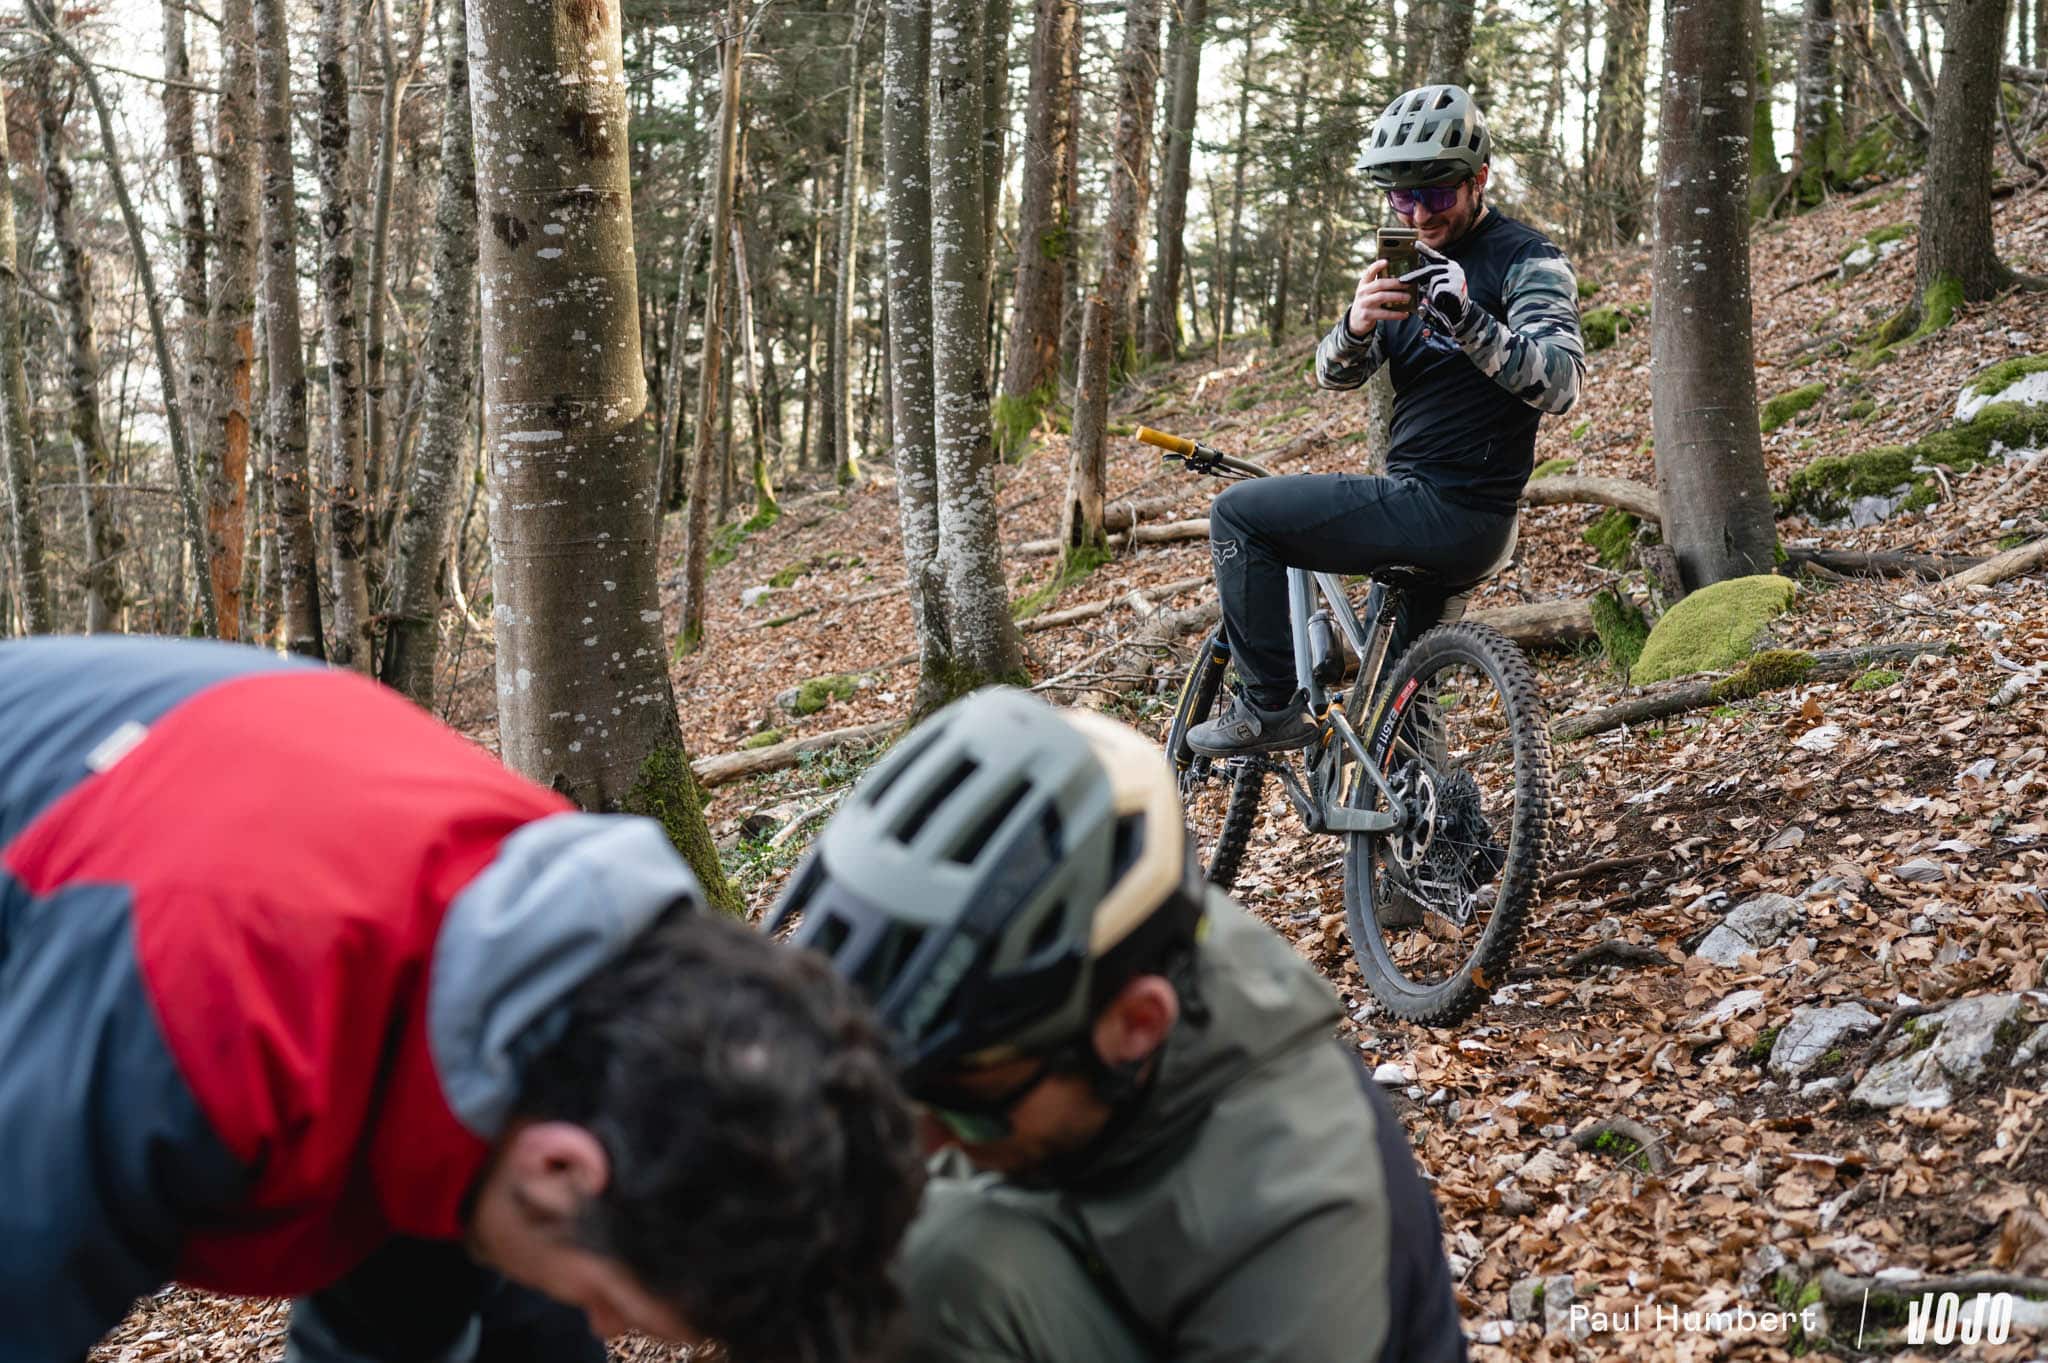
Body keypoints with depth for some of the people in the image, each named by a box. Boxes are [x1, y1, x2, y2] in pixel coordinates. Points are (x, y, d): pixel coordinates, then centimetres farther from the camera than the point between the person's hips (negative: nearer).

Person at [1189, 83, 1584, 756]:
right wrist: (1356, 326, -19)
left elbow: (1560, 384, -23)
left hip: (1441, 506, -9)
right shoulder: (1410, 266, 15)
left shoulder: (1527, 261, -9)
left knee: (1239, 513, -10)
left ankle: (1269, 706, -6)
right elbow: (1335, 373, 5)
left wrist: (1470, 323, -37)